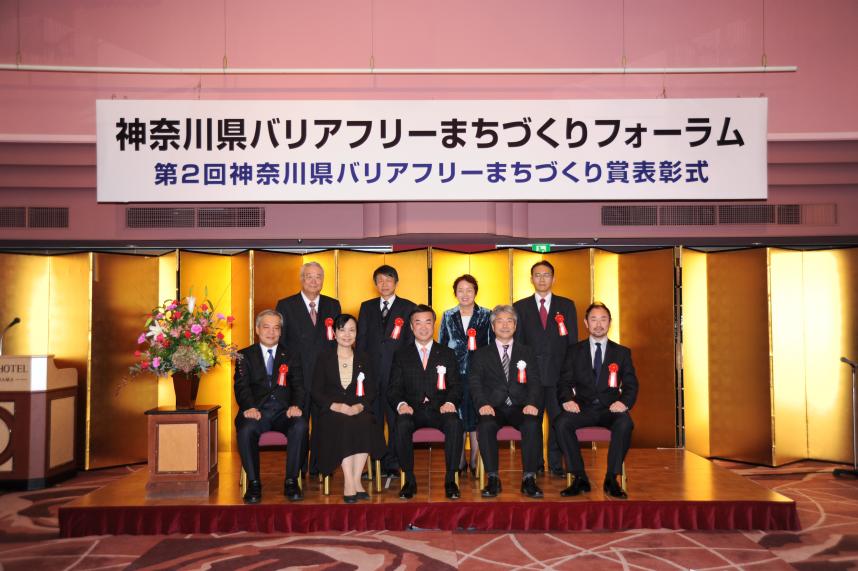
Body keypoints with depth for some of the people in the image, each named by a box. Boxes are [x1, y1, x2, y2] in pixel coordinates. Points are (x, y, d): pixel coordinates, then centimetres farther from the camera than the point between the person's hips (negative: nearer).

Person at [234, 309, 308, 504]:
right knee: (245, 430, -34)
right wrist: (249, 407, -21)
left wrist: (296, 405, -16)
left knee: (300, 426, -31)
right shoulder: (245, 356, 15)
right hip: (257, 412, -1)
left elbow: (298, 385, 8)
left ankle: (291, 481, -18)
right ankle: (254, 483, -16)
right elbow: (241, 386, 0)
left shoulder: (292, 356, 19)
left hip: (284, 412, 1)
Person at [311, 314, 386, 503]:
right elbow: (316, 393, 4)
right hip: (331, 412, -1)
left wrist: (360, 406, -12)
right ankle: (349, 483, -33)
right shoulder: (324, 358, 11)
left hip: (359, 411, 2)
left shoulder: (363, 359, 17)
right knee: (344, 426, -34)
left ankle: (355, 480, -27)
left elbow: (373, 391, 9)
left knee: (365, 424, -32)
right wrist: (335, 405, -15)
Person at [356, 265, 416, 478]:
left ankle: (391, 464, 10)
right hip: (371, 370, 2)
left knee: (395, 419, 2)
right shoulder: (367, 307, 14)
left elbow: (411, 341, 2)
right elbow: (361, 340, 11)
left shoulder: (408, 307, 6)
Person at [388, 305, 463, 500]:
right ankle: (409, 480, -19)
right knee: (402, 424, -34)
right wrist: (401, 404, -16)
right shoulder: (401, 356, 14)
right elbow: (394, 388, 6)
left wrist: (450, 402, -15)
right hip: (412, 410, 0)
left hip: (440, 409, 0)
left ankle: (450, 480, -20)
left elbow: (456, 386, 7)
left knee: (455, 423, -33)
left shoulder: (447, 354, 15)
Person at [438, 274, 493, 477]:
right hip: (454, 374, 1)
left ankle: (474, 462, 12)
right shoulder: (448, 316, 9)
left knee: (476, 416, 1)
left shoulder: (486, 315, 4)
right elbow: (440, 345, 11)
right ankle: (460, 462, 13)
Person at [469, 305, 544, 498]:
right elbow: (475, 382, 4)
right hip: (494, 408, 0)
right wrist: (482, 403, -17)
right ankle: (493, 479, -24)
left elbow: (534, 382, 7)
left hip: (520, 408, 1)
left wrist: (532, 403, -14)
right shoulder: (482, 354, 16)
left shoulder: (527, 353, 19)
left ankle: (529, 478, -24)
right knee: (485, 425, -34)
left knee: (533, 424, -33)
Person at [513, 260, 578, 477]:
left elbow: (573, 341, 7)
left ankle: (556, 464, 13)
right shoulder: (520, 307, 9)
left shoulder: (566, 305, 10)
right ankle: (535, 464, 15)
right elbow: (517, 343, 7)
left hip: (558, 373, 0)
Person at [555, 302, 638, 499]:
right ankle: (580, 478, -20)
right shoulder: (575, 352, 14)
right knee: (561, 422, -30)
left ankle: (612, 479, -20)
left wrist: (624, 402, -16)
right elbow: (564, 382, 7)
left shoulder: (622, 352, 14)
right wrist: (568, 400, -16)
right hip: (583, 407, 1)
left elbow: (631, 385, 6)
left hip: (610, 409, 0)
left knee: (625, 424, -34)